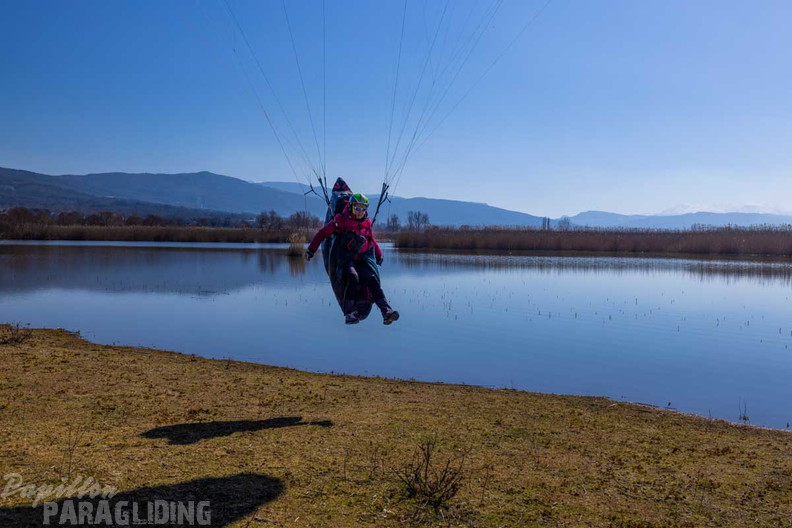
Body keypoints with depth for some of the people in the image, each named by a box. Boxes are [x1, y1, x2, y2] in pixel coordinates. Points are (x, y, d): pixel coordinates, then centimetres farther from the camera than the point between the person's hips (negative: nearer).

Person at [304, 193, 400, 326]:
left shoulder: (367, 223, 16)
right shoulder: (341, 220, 1)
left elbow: (372, 241, 30)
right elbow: (323, 233, 5)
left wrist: (378, 254, 18)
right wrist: (311, 249, 4)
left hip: (360, 260, 4)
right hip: (345, 259, -4)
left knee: (373, 280, -19)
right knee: (353, 277, -32)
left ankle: (386, 311, -28)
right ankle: (349, 313, -29)